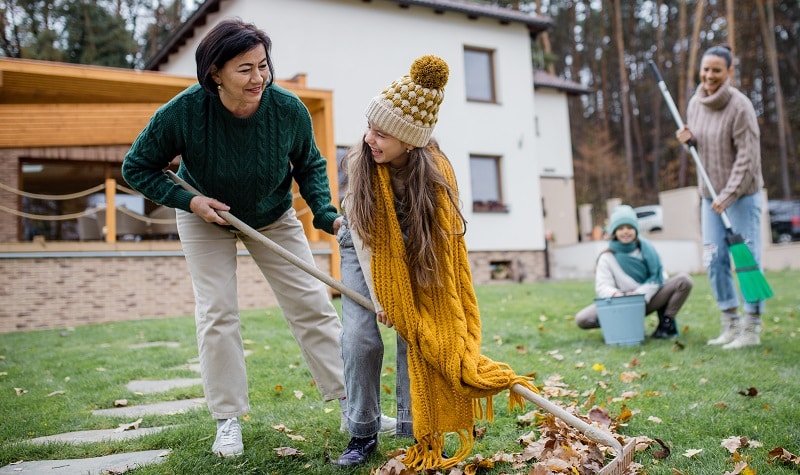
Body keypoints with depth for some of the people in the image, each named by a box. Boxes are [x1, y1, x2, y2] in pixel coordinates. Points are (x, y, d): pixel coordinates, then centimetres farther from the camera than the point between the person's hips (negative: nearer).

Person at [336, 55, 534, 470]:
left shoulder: (436, 173, -30)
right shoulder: (360, 163, -29)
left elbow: (443, 247, -29)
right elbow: (363, 239, -20)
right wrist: (379, 297, -20)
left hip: (415, 257, 0)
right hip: (364, 252, 0)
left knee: (415, 332, -12)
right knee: (360, 337, -11)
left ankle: (413, 424, 5)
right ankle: (362, 434, 3)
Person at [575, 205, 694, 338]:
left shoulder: (646, 248, 1)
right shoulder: (607, 257, -2)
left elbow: (658, 277, -1)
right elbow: (602, 286, -11)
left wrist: (641, 294, -19)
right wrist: (615, 294, -34)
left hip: (648, 300, 1)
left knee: (684, 279, -21)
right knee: (581, 319, -24)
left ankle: (667, 321, -7)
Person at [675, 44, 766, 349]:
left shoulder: (739, 106, -15)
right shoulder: (695, 103, 5)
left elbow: (747, 156, -17)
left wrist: (727, 196, -20)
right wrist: (688, 139, -4)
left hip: (742, 194, -7)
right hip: (710, 194, 7)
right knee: (714, 259, 7)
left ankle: (751, 328, 7)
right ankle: (730, 323, 19)